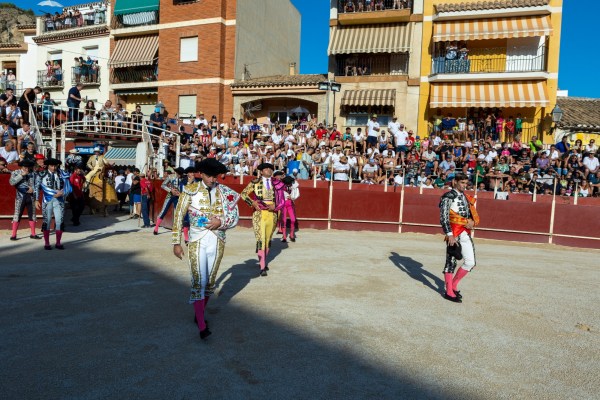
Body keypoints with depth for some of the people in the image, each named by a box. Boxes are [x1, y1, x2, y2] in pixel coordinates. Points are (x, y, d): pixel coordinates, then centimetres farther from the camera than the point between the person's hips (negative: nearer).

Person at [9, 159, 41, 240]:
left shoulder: (32, 174, 6)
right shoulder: (15, 173, 3)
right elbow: (11, 182, -13)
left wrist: (33, 189, -5)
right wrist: (21, 175, -16)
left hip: (31, 197, 2)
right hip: (20, 197, -2)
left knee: (32, 215, 8)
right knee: (17, 215, -2)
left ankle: (33, 234, 16)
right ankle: (13, 235, 4)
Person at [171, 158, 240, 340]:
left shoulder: (225, 192, 1)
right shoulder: (190, 190, -4)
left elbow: (235, 217, 5)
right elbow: (178, 216, -1)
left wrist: (221, 222, -15)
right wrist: (176, 243, -3)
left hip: (217, 242, 3)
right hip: (197, 241, -3)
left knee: (210, 281, 12)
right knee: (199, 282, -8)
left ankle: (199, 313, 32)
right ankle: (202, 325, -3)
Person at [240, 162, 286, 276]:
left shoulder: (276, 184, 6)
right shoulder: (255, 183, 0)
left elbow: (281, 200, 10)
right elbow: (243, 194, 8)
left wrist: (275, 206, -9)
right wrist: (252, 203, -7)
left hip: (272, 214, 3)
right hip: (259, 214, -3)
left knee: (268, 240, 12)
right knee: (260, 240, -10)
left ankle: (263, 262, 31)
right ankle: (262, 268, -8)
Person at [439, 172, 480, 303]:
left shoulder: (466, 198, 15)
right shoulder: (448, 197, -7)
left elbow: (473, 215, 23)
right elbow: (444, 217, -15)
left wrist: (473, 222, -1)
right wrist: (449, 235, -21)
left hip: (466, 234, 7)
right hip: (454, 234, -7)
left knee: (470, 262, 7)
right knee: (451, 262, 0)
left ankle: (454, 284, 23)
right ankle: (449, 292, 10)